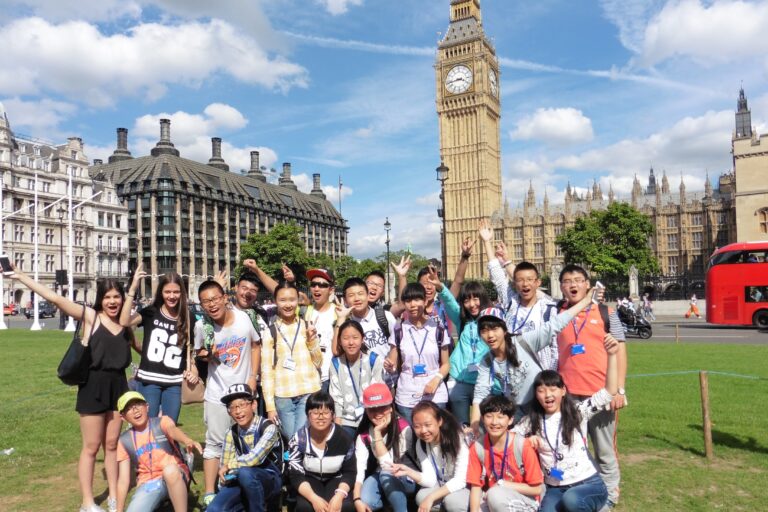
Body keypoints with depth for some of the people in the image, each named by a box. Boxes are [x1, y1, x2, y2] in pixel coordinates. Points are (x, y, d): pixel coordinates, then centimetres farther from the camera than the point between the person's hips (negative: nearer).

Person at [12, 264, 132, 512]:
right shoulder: (90, 316, -8)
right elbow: (55, 298, -17)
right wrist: (20, 276, -23)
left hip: (118, 386, 4)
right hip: (93, 387, -4)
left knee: (112, 444, 14)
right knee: (91, 447, 6)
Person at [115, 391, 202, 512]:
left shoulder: (162, 421, -3)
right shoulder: (124, 441, 6)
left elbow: (173, 430, -28)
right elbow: (123, 480, 8)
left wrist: (188, 441, -51)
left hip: (174, 477, -3)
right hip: (148, 485, 3)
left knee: (170, 470, -37)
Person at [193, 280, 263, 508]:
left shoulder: (245, 318, -15)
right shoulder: (201, 326, -13)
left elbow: (255, 346, 0)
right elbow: (200, 352, 6)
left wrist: (253, 377, -6)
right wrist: (207, 355, -17)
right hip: (217, 394, -1)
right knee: (214, 443, 2)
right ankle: (209, 493, 12)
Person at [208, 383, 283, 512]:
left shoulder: (268, 427, -16)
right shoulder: (231, 433, 1)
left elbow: (254, 458, -27)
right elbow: (225, 465, 3)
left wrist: (229, 466, -14)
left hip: (270, 480, -3)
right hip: (243, 482, 3)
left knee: (245, 473, -35)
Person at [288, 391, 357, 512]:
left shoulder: (344, 438, -15)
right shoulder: (299, 439, -15)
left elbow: (350, 472, -8)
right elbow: (296, 475, -14)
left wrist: (339, 495, -29)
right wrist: (313, 498, -32)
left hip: (336, 479, 0)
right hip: (310, 480, 0)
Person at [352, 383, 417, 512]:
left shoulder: (403, 428, -21)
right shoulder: (364, 433, -8)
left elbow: (388, 465, -26)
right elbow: (359, 467, -18)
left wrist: (377, 432, -27)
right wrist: (357, 499, -31)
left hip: (407, 480, -4)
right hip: (379, 478, 4)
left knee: (386, 474, -35)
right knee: (366, 501, -27)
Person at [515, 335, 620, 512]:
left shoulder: (578, 411, -2)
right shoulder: (531, 421, 4)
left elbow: (610, 392, -11)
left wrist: (612, 355, -21)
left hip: (589, 484, -1)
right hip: (555, 489, 1)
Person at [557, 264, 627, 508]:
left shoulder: (606, 313, 3)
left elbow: (620, 351, 2)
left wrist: (619, 390, -4)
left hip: (601, 393, -1)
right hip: (567, 395, 1)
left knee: (605, 450, 9)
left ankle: (609, 496, 24)